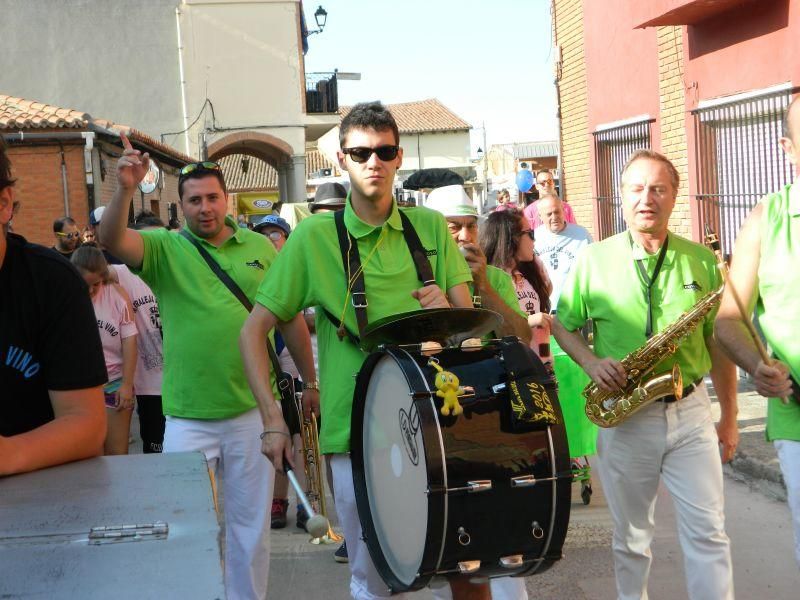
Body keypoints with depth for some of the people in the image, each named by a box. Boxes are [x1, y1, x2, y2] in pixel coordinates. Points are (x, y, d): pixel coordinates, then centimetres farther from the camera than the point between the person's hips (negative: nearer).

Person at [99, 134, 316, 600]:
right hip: (187, 417, -1)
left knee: (250, 524, 14)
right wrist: (125, 190, -34)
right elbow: (112, 240, -18)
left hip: (252, 411, 2)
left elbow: (291, 318, 9)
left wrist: (311, 381, 10)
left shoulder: (260, 248, 4)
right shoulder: (165, 248, 0)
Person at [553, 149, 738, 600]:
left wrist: (729, 418, 9)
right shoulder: (594, 260, -1)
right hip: (624, 416, 0)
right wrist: (591, 361, -13)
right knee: (631, 535, 12)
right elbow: (563, 325, 8)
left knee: (708, 532, 0)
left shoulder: (701, 261, 3)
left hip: (691, 411, 1)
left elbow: (718, 343, 7)